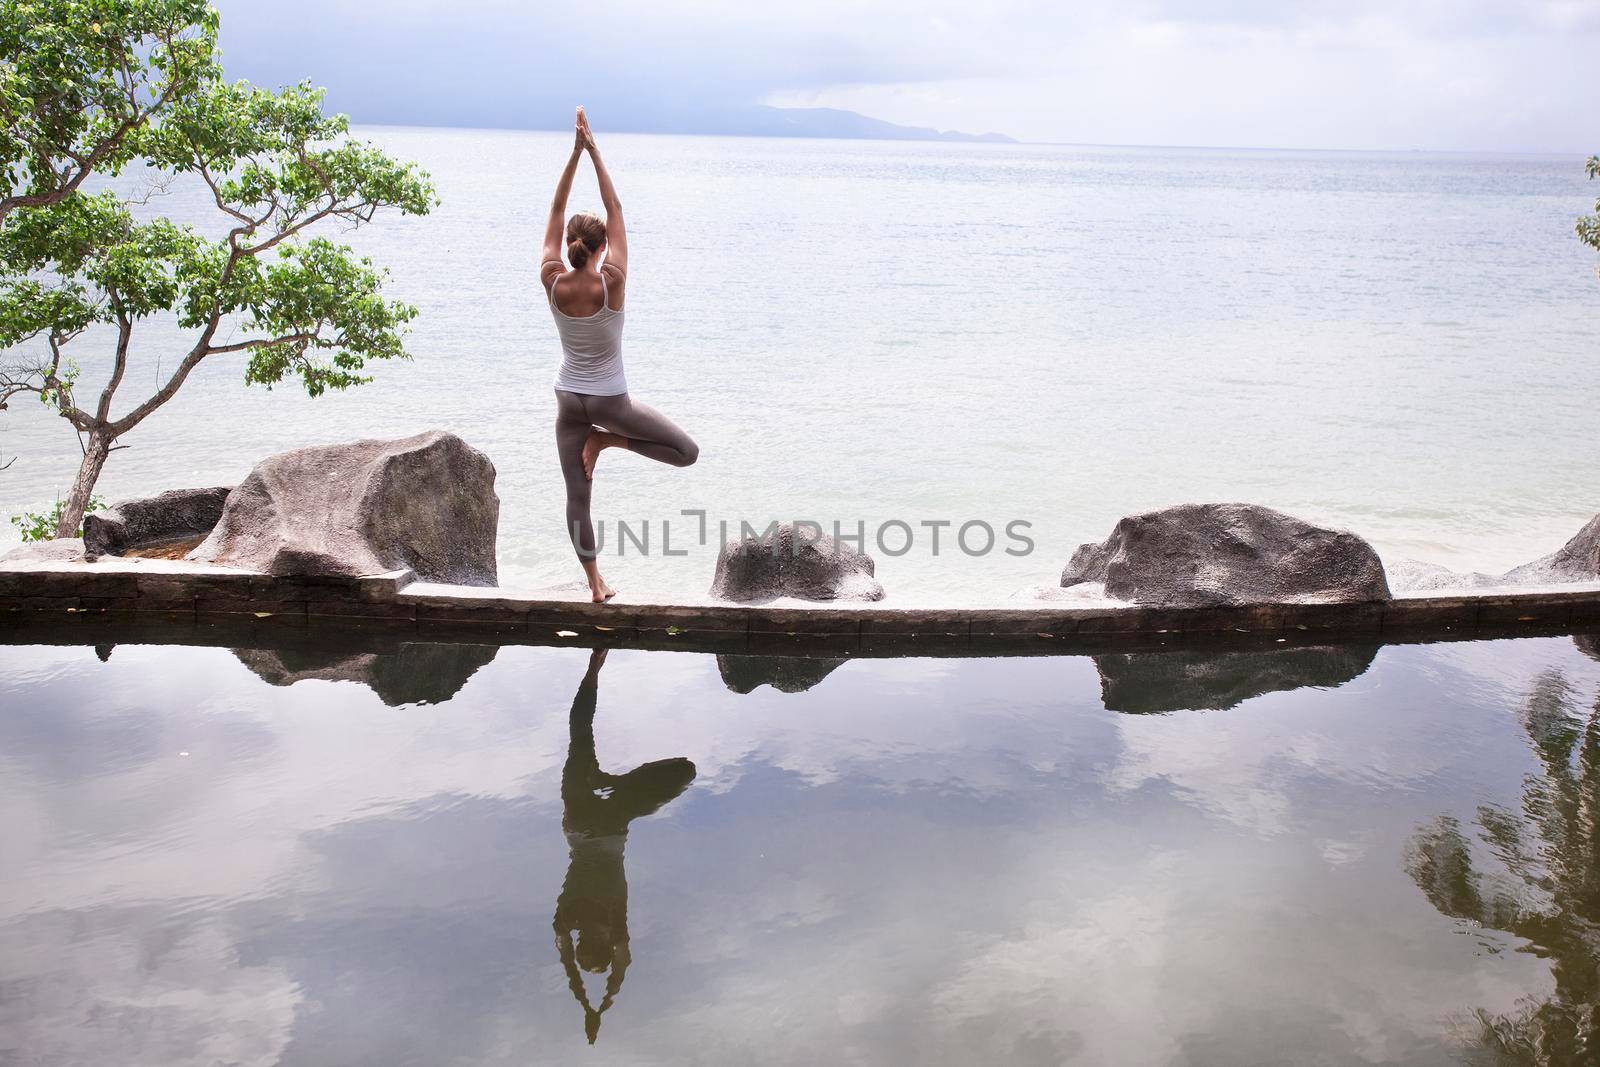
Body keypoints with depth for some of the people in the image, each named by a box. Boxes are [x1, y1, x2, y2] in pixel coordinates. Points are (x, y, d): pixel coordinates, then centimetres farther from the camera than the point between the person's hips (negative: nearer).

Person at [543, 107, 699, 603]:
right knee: (687, 451, 8)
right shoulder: (612, 282, -19)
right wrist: (595, 152, -9)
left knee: (577, 497, 10)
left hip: (568, 398, 4)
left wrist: (576, 152, -5)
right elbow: (616, 212, -12)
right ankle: (605, 441, -2)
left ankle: (595, 583, 14)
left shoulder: (552, 282, -12)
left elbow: (555, 212, -4)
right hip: (610, 400, -4)